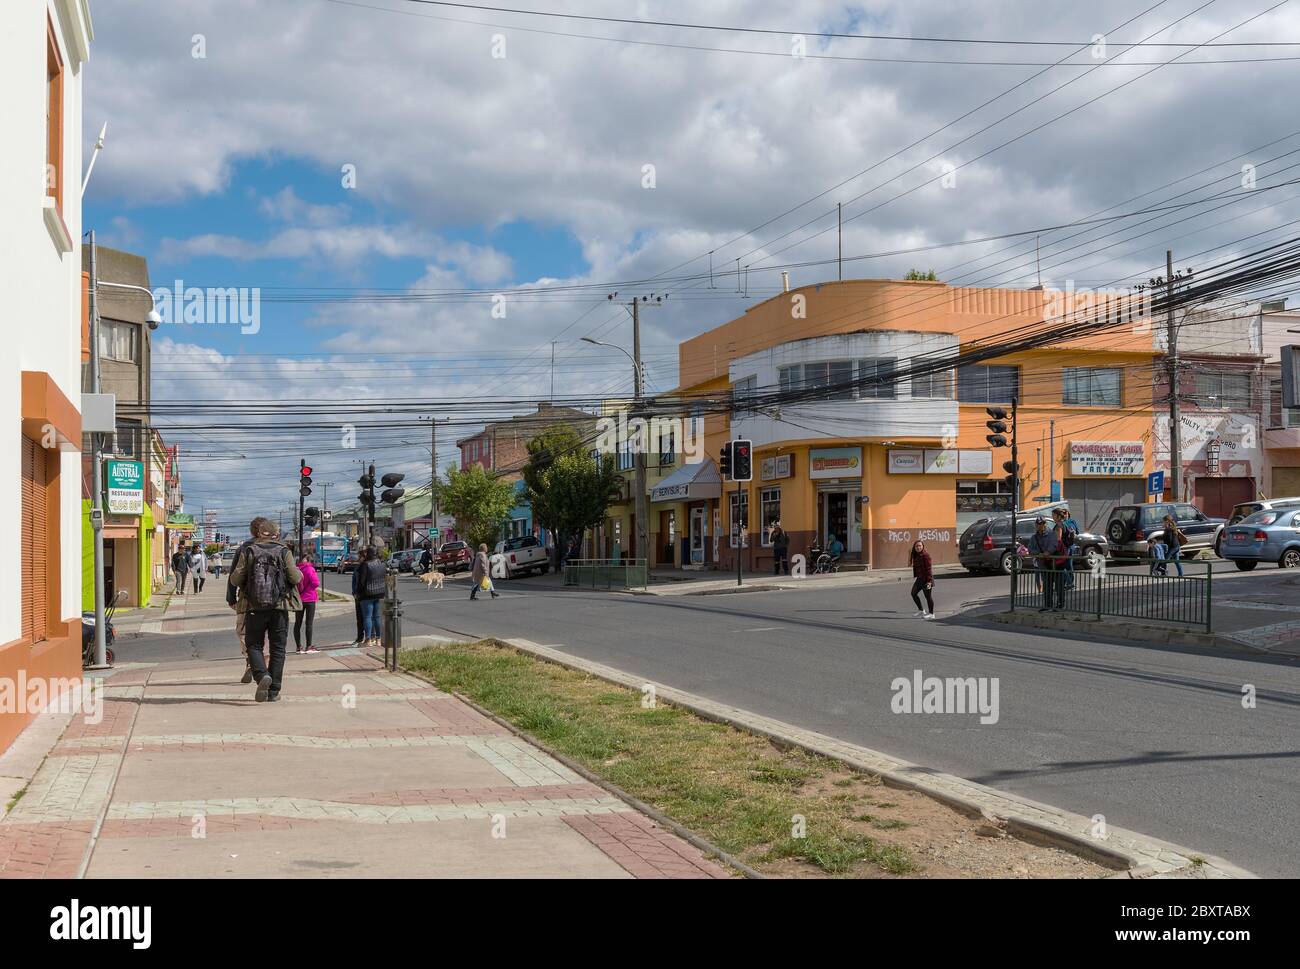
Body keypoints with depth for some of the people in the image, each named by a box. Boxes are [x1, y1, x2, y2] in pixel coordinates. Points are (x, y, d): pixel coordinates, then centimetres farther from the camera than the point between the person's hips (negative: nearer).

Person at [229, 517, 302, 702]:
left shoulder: (247, 551, -2)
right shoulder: (283, 551, -3)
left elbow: (235, 579, -3)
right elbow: (295, 578, -6)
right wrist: (299, 573, 16)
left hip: (254, 607, 0)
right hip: (280, 606, 0)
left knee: (254, 645, 11)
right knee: (277, 648, 9)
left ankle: (262, 675, -16)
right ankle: (274, 690, 8)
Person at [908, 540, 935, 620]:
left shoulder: (925, 555, -16)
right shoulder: (915, 556, 11)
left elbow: (929, 568, -19)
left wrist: (929, 580, -22)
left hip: (926, 578, -9)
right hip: (919, 578, 9)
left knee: (927, 595, 0)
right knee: (913, 593, 11)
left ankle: (931, 614, 10)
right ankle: (921, 610, 22)